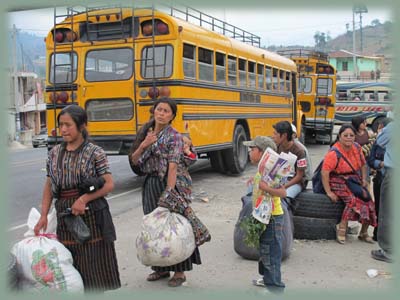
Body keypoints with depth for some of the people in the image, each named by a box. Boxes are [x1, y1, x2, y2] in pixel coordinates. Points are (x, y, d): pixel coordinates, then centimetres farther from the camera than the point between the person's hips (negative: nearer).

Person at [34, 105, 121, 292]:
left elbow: (109, 184, -8)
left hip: (91, 213, -4)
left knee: (93, 264, 2)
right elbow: (49, 186, 10)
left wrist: (84, 198, -20)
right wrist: (43, 216, 3)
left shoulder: (95, 152, -6)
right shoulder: (55, 152, 7)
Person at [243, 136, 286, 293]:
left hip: (272, 217, -10)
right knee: (264, 250, 23)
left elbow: (282, 192, -31)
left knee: (271, 252, -3)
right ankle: (268, 279, 38)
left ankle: (275, 287, 7)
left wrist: (265, 187, -40)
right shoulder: (260, 170, 9)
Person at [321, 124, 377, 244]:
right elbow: (324, 172, -25)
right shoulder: (334, 153, -18)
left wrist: (364, 179, 7)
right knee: (353, 199, -29)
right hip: (339, 181, -7)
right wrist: (329, 192, -26)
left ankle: (364, 233, 9)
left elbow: (363, 165, 19)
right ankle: (342, 228, -15)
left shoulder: (357, 148, 3)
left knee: (368, 200, -9)